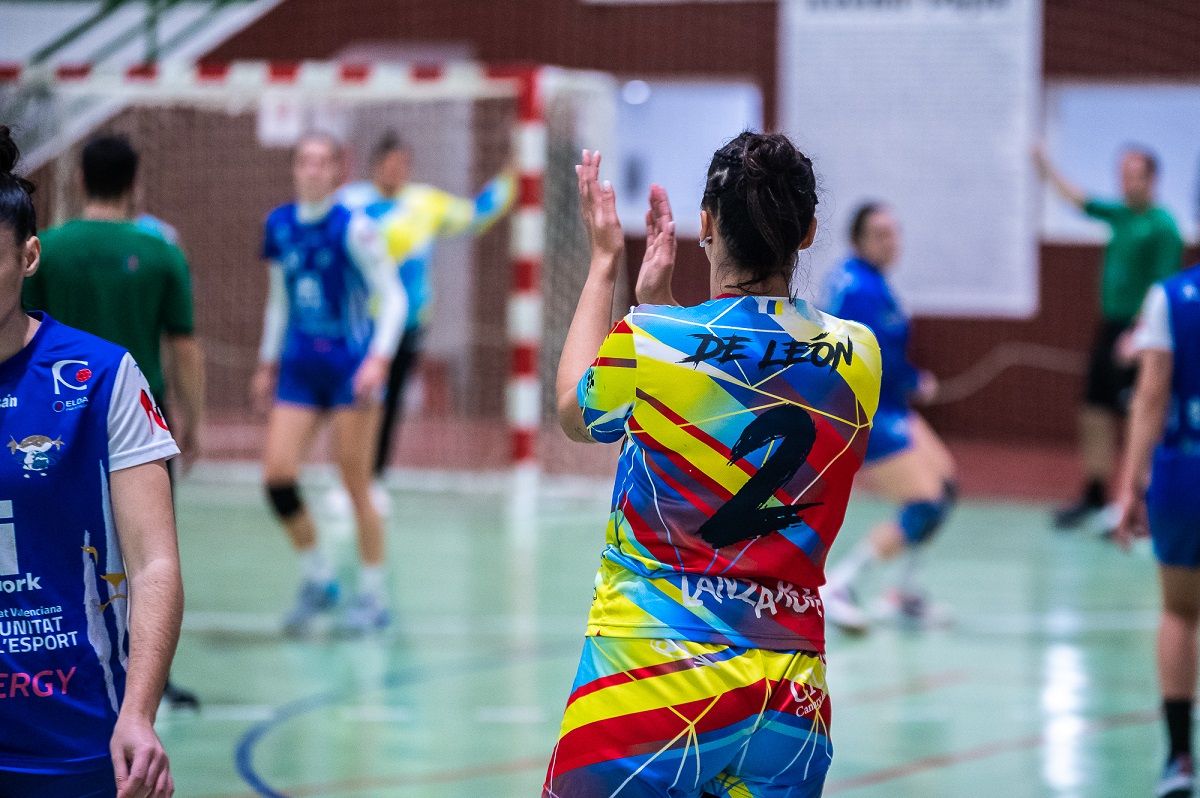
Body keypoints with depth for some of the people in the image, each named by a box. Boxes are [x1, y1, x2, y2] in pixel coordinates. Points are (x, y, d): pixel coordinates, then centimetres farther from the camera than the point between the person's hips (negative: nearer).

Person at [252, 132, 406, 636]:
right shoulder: (279, 226, 7)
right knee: (277, 475, -6)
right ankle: (317, 579, 14)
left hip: (350, 367, -5)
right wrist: (267, 363, 20)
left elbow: (393, 297, -8)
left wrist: (379, 359, -19)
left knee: (356, 485, -2)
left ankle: (373, 595, 12)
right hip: (299, 367, 5)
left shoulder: (353, 227, -10)